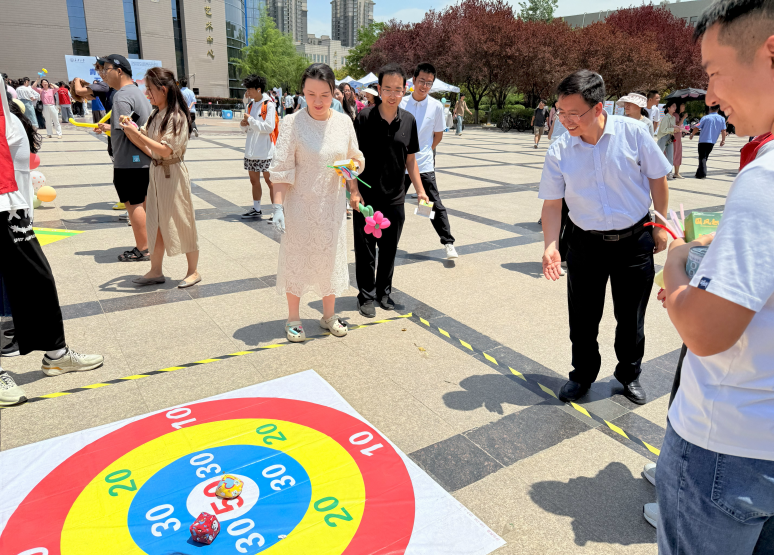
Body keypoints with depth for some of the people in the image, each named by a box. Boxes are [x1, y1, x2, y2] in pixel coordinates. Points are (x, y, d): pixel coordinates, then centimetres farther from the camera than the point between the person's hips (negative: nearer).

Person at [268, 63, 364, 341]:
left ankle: (329, 315, 31)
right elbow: (281, 169, -12)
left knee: (331, 256, 13)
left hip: (332, 204, 4)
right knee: (297, 257, 6)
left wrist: (354, 166, -11)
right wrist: (278, 207, -18)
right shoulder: (292, 123, -10)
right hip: (300, 203, -3)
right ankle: (293, 318, 24)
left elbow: (355, 157, 13)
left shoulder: (343, 121, 1)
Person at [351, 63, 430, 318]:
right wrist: (354, 191, -14)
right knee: (365, 250, 6)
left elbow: (410, 160, 10)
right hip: (366, 198, -3)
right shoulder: (364, 117, -8)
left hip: (395, 199, 3)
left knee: (389, 250, 13)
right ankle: (366, 295, 22)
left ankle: (384, 292, 30)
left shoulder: (409, 120, 3)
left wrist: (420, 190, 5)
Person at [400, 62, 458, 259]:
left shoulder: (436, 106, -2)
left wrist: (426, 151, 2)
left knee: (435, 205, -3)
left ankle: (448, 243, 2)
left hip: (424, 165, -2)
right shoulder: (401, 103, 1)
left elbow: (438, 135, 7)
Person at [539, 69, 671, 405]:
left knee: (631, 317, 12)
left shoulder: (633, 133, -11)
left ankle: (629, 375, 37)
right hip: (585, 244, 1)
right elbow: (552, 203, -5)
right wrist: (551, 245, -18)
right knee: (582, 317, 9)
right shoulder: (559, 151, -8)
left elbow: (657, 179, 0)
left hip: (634, 242, -1)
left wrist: (660, 227, 4)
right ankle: (582, 375, 33)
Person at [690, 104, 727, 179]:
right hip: (712, 142, 4)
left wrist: (691, 135, 8)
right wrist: (723, 140, 12)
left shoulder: (705, 118, -8)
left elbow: (696, 128, -7)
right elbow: (723, 130, 2)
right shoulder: (722, 119, 2)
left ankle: (702, 173, -15)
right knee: (705, 157, 17)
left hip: (703, 140, -4)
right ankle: (699, 172, 22)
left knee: (702, 157, -3)